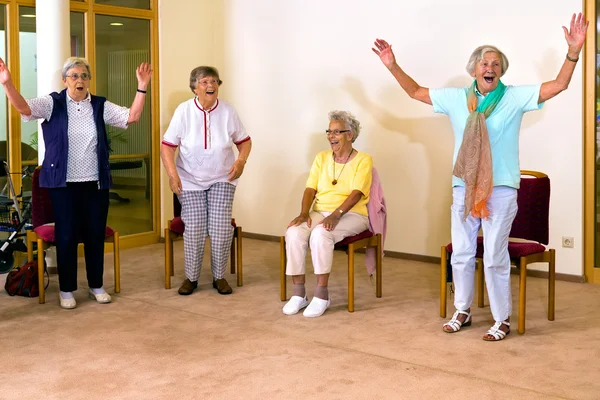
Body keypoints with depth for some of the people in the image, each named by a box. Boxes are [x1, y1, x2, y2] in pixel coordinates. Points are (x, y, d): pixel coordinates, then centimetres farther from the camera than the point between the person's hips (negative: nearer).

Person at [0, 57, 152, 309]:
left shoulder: (100, 106, 4)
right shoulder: (53, 103, -3)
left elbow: (132, 116, -4)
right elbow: (24, 107, -18)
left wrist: (142, 87, -15)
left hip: (96, 183, 3)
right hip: (63, 184, -2)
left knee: (96, 234, 10)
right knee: (67, 236, 3)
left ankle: (96, 285, 24)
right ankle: (66, 289, 16)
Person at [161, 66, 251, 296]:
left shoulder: (227, 111, -6)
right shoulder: (184, 111, -9)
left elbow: (244, 141, 4)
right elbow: (167, 146, -8)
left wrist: (241, 160, -15)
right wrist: (172, 173, -20)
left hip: (222, 180, 1)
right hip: (190, 180, -1)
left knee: (221, 229, -6)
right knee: (194, 229, -5)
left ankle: (219, 277, 12)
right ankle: (191, 277, 13)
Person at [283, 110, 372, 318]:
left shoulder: (363, 160, -3)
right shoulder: (321, 158, 12)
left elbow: (356, 193, -15)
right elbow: (310, 189, 4)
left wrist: (336, 215, -28)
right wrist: (304, 213, -14)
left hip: (351, 215, -4)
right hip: (320, 212, 5)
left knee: (320, 234, -35)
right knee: (293, 233, -26)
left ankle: (322, 294, -24)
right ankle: (299, 294, -18)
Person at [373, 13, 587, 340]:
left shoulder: (515, 98, -3)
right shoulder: (456, 98, 5)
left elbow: (559, 84, -9)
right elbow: (416, 92, 13)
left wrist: (573, 50, -22)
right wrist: (393, 66, 4)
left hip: (500, 190, -4)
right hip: (463, 188, 4)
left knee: (495, 258, -1)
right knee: (461, 254, 12)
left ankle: (503, 319, 13)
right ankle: (462, 311, 29)